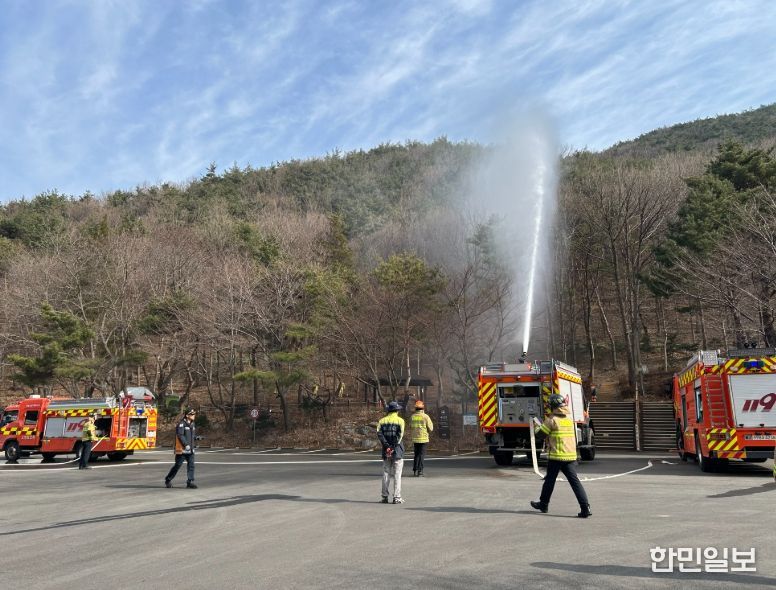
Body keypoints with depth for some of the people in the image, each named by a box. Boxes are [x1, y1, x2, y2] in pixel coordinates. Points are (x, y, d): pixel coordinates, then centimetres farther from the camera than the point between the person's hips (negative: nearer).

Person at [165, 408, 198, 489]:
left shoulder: (192, 424, 14)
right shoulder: (181, 424, -12)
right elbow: (180, 435, -22)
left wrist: (196, 437, 7)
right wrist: (186, 444, -28)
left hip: (190, 449, 7)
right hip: (182, 450, -7)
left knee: (191, 465, -1)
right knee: (177, 465, 1)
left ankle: (190, 482, 1)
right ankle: (168, 480, 18)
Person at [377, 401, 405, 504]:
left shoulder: (382, 420, 8)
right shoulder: (400, 420, -1)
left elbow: (379, 433, -6)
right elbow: (400, 434, -15)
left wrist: (386, 445, -8)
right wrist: (395, 445, -12)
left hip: (386, 449, 3)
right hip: (397, 451, -3)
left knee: (386, 474, 11)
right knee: (397, 475, 2)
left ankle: (385, 497, 14)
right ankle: (397, 497, 1)